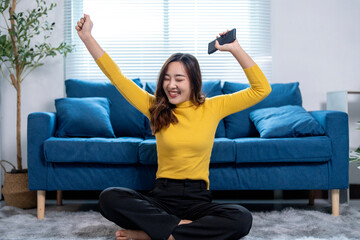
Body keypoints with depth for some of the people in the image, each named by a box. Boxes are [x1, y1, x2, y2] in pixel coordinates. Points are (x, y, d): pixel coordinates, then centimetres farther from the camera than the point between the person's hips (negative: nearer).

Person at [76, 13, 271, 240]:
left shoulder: (212, 108, 4)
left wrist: (235, 49, -7)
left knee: (242, 218, -32)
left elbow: (261, 89, 0)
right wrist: (87, 37, 2)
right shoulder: (155, 107, 7)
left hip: (198, 198, 0)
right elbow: (116, 76, 6)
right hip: (162, 197, 0)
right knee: (109, 197, -27)